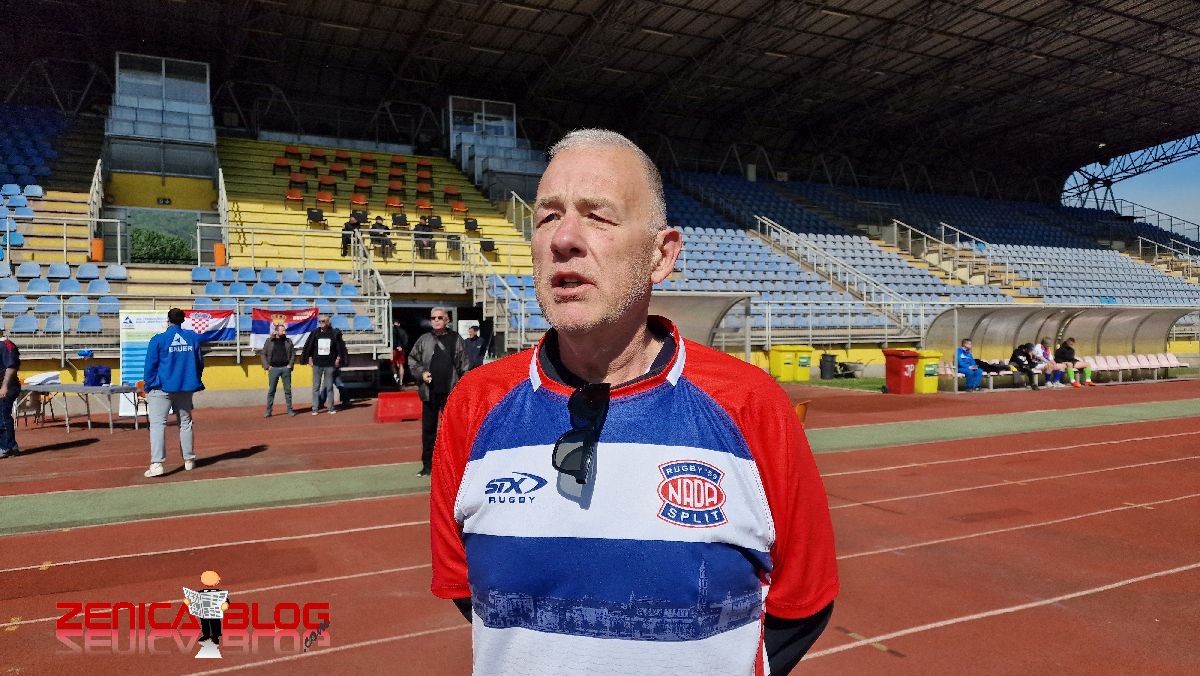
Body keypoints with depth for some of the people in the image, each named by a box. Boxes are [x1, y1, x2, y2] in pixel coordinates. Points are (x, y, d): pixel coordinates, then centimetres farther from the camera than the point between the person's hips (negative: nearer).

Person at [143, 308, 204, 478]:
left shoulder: (158, 339, -8)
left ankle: (157, 464, -15)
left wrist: (148, 389, 3)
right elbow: (200, 363, 10)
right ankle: (189, 460, 22)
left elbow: (150, 366, -5)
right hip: (186, 389, 4)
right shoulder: (193, 338, 4)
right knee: (185, 423, 15)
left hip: (162, 388, -4)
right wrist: (195, 381, 22)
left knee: (157, 424, -5)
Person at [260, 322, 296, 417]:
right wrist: (267, 366, -4)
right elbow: (263, 354, 4)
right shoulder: (269, 341, 2)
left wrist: (290, 364, -1)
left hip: (285, 368, 1)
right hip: (273, 369, -1)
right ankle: (268, 411, 7)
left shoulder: (288, 341, 6)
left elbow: (293, 353, 9)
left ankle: (290, 410, 11)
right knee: (271, 390, 2)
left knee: (288, 390, 4)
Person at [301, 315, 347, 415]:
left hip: (330, 364, -1)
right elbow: (309, 346, 9)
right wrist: (309, 358, 3)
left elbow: (340, 347, 3)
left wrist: (338, 359, -1)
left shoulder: (334, 333, -2)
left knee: (329, 387, 6)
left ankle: (331, 408, 13)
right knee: (316, 387, 3)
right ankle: (315, 409, 7)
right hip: (317, 364, 1)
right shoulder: (315, 333, 2)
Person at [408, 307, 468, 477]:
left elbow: (464, 365, 4)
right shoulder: (424, 340, 4)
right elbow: (412, 360, 10)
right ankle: (427, 464, 17)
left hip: (451, 392, -1)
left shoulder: (456, 339, 3)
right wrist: (421, 373, -7)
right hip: (430, 392, 1)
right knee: (428, 428, 7)